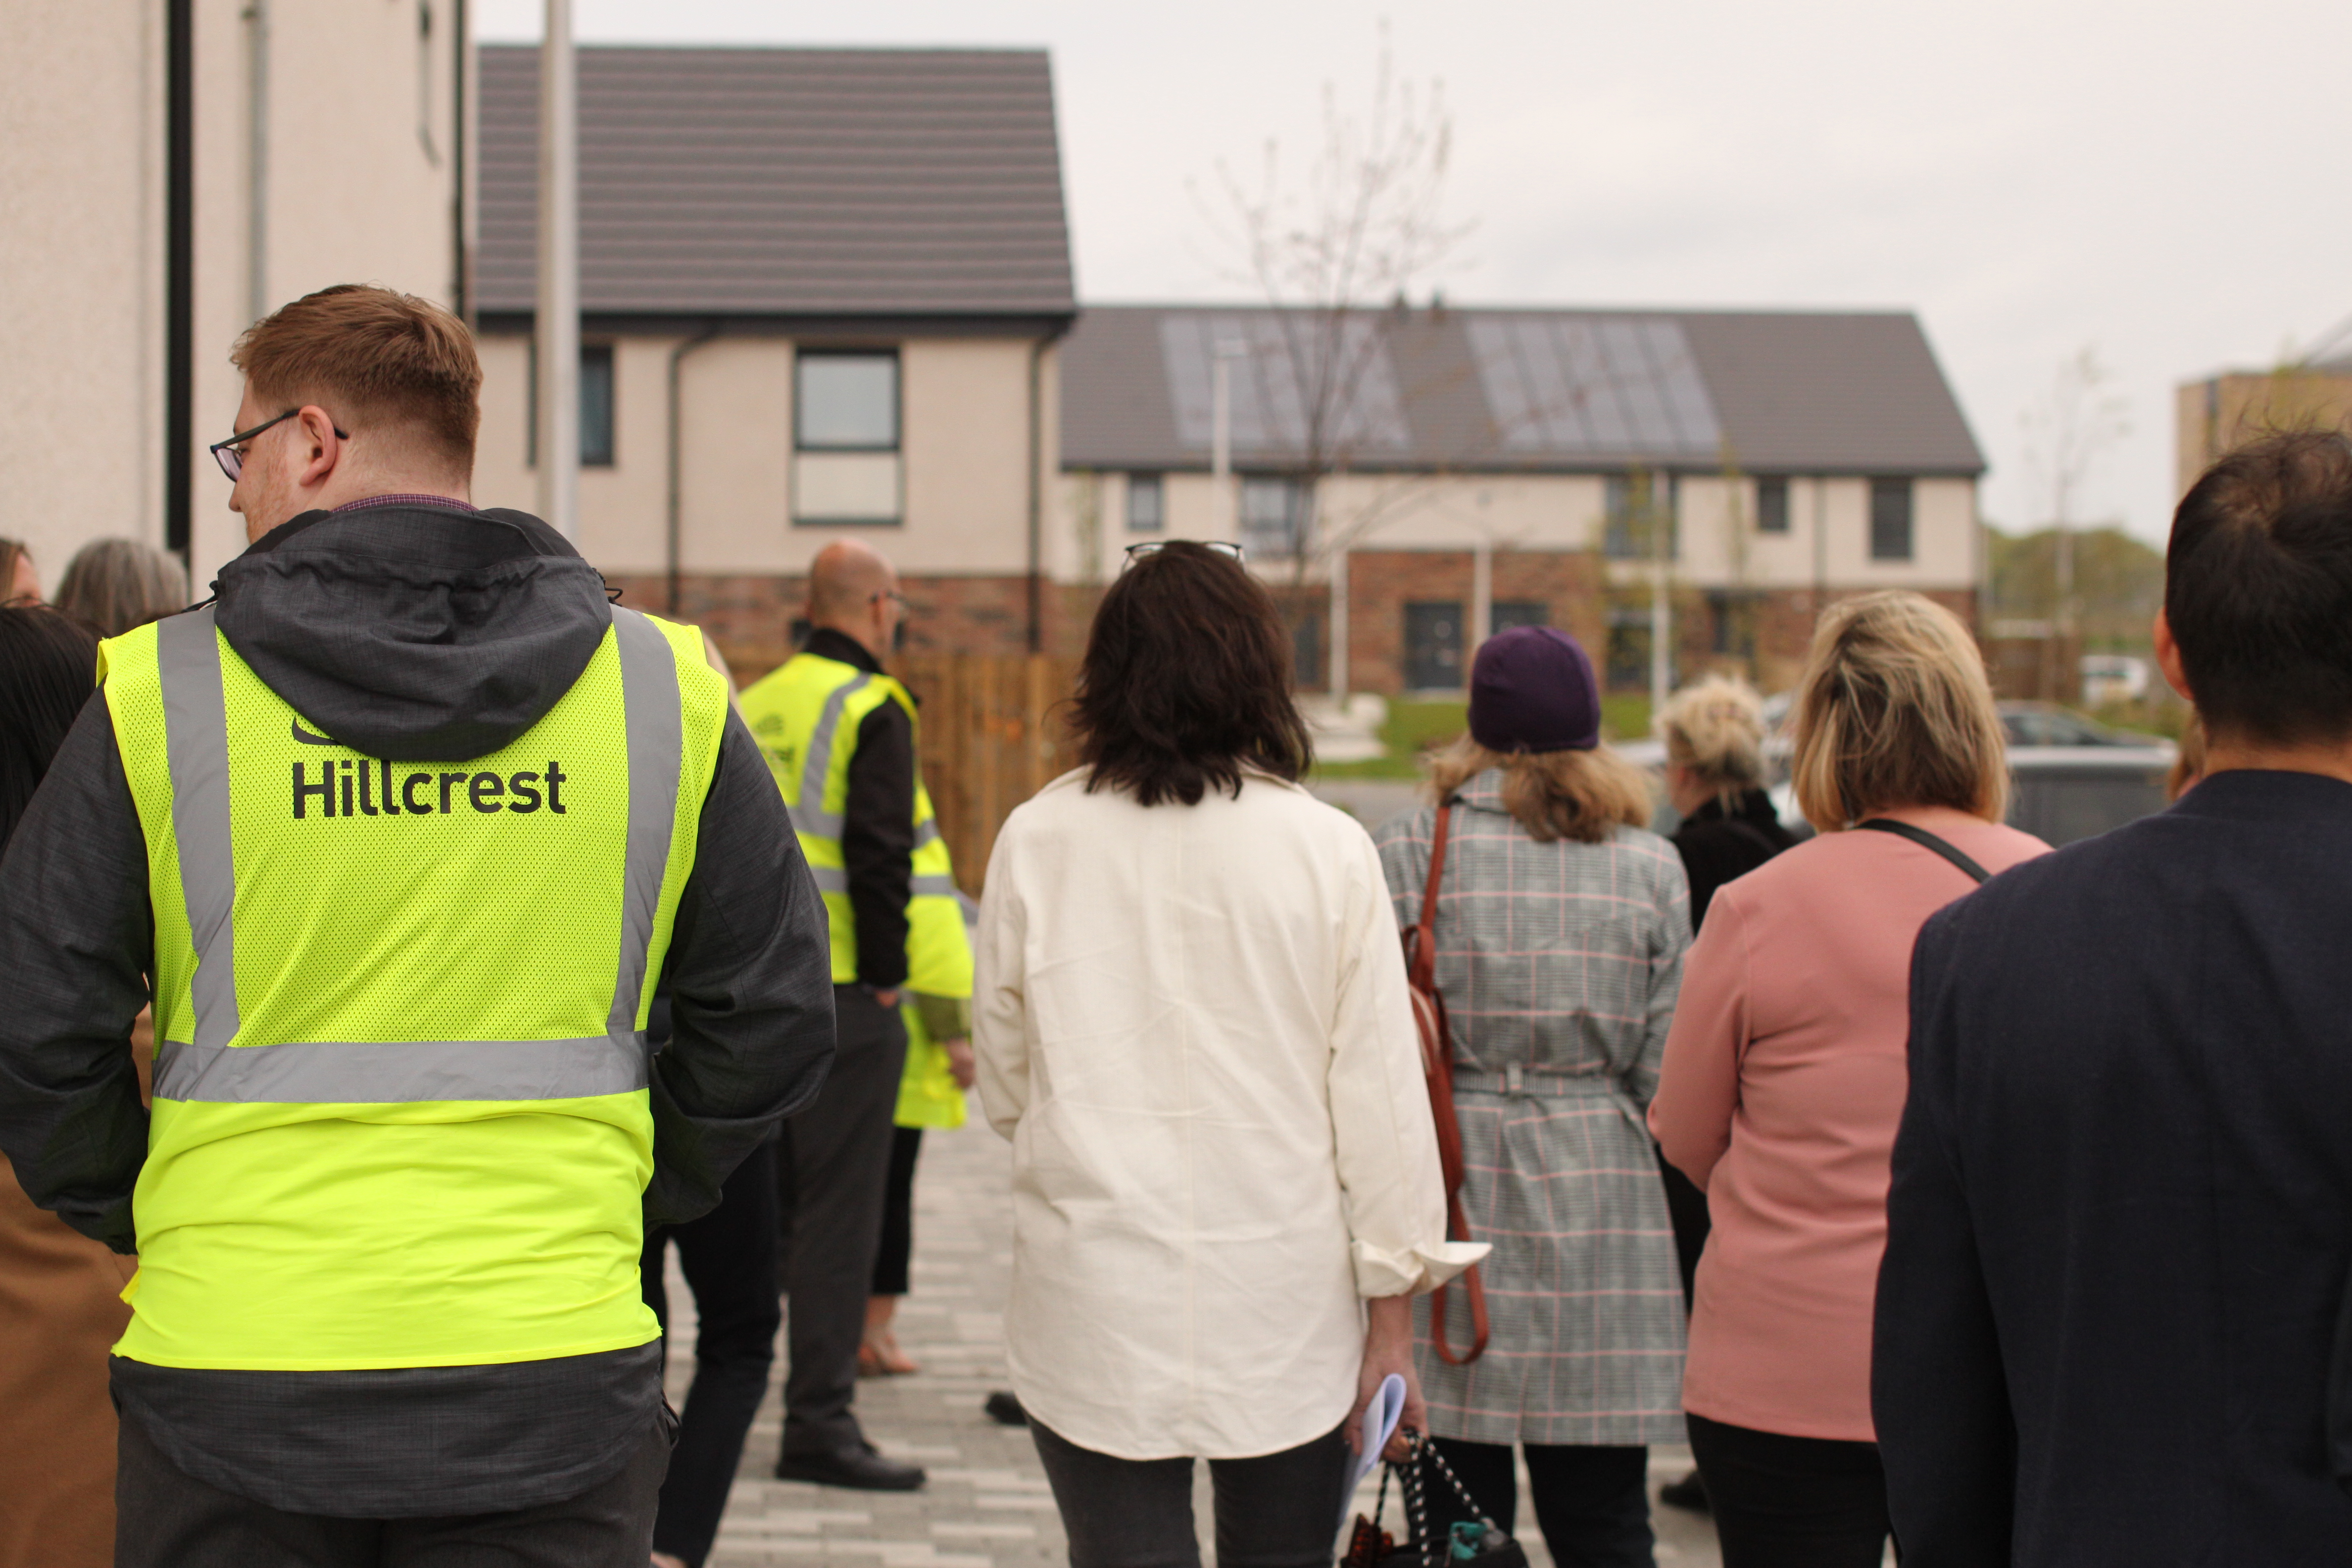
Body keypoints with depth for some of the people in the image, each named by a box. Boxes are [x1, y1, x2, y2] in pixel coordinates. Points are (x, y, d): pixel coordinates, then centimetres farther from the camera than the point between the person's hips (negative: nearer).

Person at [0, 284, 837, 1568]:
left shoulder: (158, 694, -4)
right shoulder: (664, 690, 1)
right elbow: (772, 1017, 6)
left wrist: (134, 1217, 14)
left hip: (232, 1388, -1)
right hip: (557, 1387, 1)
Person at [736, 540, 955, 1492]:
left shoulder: (754, 706, 13)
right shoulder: (871, 709, -11)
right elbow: (879, 856, -19)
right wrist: (885, 975, -11)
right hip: (841, 994, -8)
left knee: (768, 1200, 16)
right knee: (840, 1208, -4)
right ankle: (820, 1420, -3)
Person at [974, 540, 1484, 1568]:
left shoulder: (1038, 840, -2)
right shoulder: (1327, 848, -4)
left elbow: (1004, 1086, 7)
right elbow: (1379, 1093, -3)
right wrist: (1393, 1311, 4)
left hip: (1096, 1309, 0)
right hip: (1285, 1307, 0)